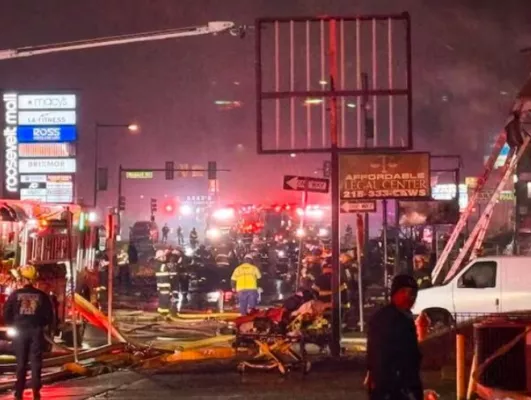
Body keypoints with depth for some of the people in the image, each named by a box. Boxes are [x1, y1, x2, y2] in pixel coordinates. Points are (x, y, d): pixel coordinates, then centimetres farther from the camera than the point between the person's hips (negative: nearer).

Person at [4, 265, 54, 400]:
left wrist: (13, 325, 12)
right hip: (36, 331, 0)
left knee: (21, 362, 9)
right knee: (36, 362, 5)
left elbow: (6, 314, -4)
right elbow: (49, 315, -2)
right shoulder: (41, 295, -3)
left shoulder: (15, 294, -4)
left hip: (20, 331, 0)